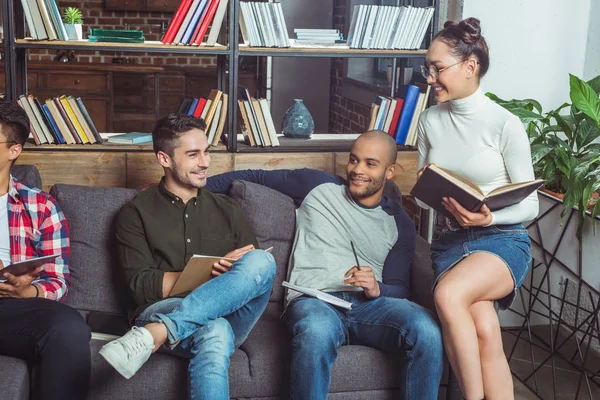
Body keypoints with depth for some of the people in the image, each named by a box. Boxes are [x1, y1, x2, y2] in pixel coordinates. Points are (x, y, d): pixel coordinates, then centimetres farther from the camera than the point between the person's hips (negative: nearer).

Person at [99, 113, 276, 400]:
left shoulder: (227, 210, 21)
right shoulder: (136, 213, 10)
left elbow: (256, 270, 15)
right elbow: (141, 286, -1)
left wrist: (237, 275, -10)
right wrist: (212, 272, -11)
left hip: (228, 317, 5)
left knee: (263, 262, -31)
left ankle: (153, 335, -38)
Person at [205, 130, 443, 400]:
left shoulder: (399, 224, 18)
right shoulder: (318, 186, 16)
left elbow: (399, 289, 13)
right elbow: (256, 178, 23)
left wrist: (377, 289, -11)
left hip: (370, 304, 2)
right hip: (312, 300, -1)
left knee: (426, 330, -32)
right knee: (317, 331, -41)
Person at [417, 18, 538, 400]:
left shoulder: (505, 125, -9)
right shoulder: (430, 121, 5)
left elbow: (530, 205, -4)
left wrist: (489, 217, -24)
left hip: (503, 239, -3)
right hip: (449, 240, 4)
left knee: (448, 294, -34)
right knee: (484, 330, -25)